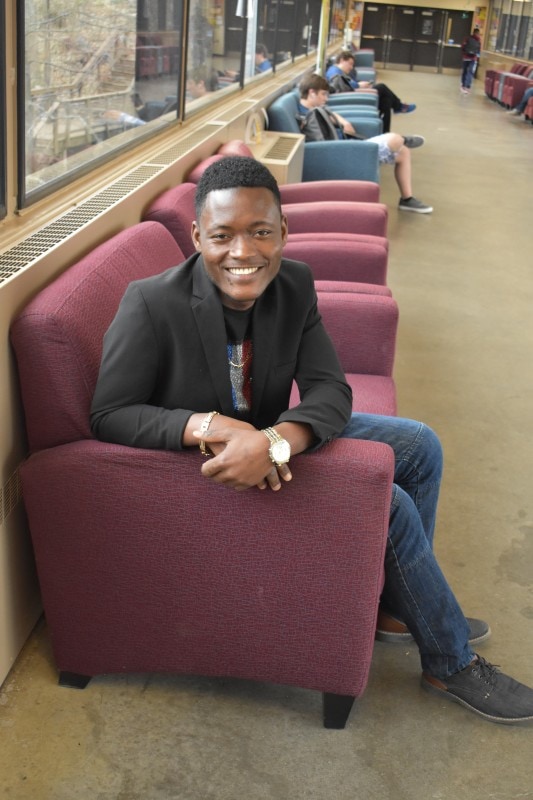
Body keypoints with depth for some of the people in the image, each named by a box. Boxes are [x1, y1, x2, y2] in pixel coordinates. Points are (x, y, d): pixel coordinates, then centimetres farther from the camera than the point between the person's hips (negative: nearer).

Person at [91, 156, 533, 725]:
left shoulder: (294, 285, -11)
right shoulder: (150, 304, -27)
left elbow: (330, 390, -14)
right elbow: (108, 415, -23)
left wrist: (274, 441, -37)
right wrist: (209, 426, -39)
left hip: (273, 438, 7)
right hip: (207, 465, -7)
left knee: (419, 446, 7)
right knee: (388, 504, -15)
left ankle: (399, 603, 26)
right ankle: (450, 663, 8)